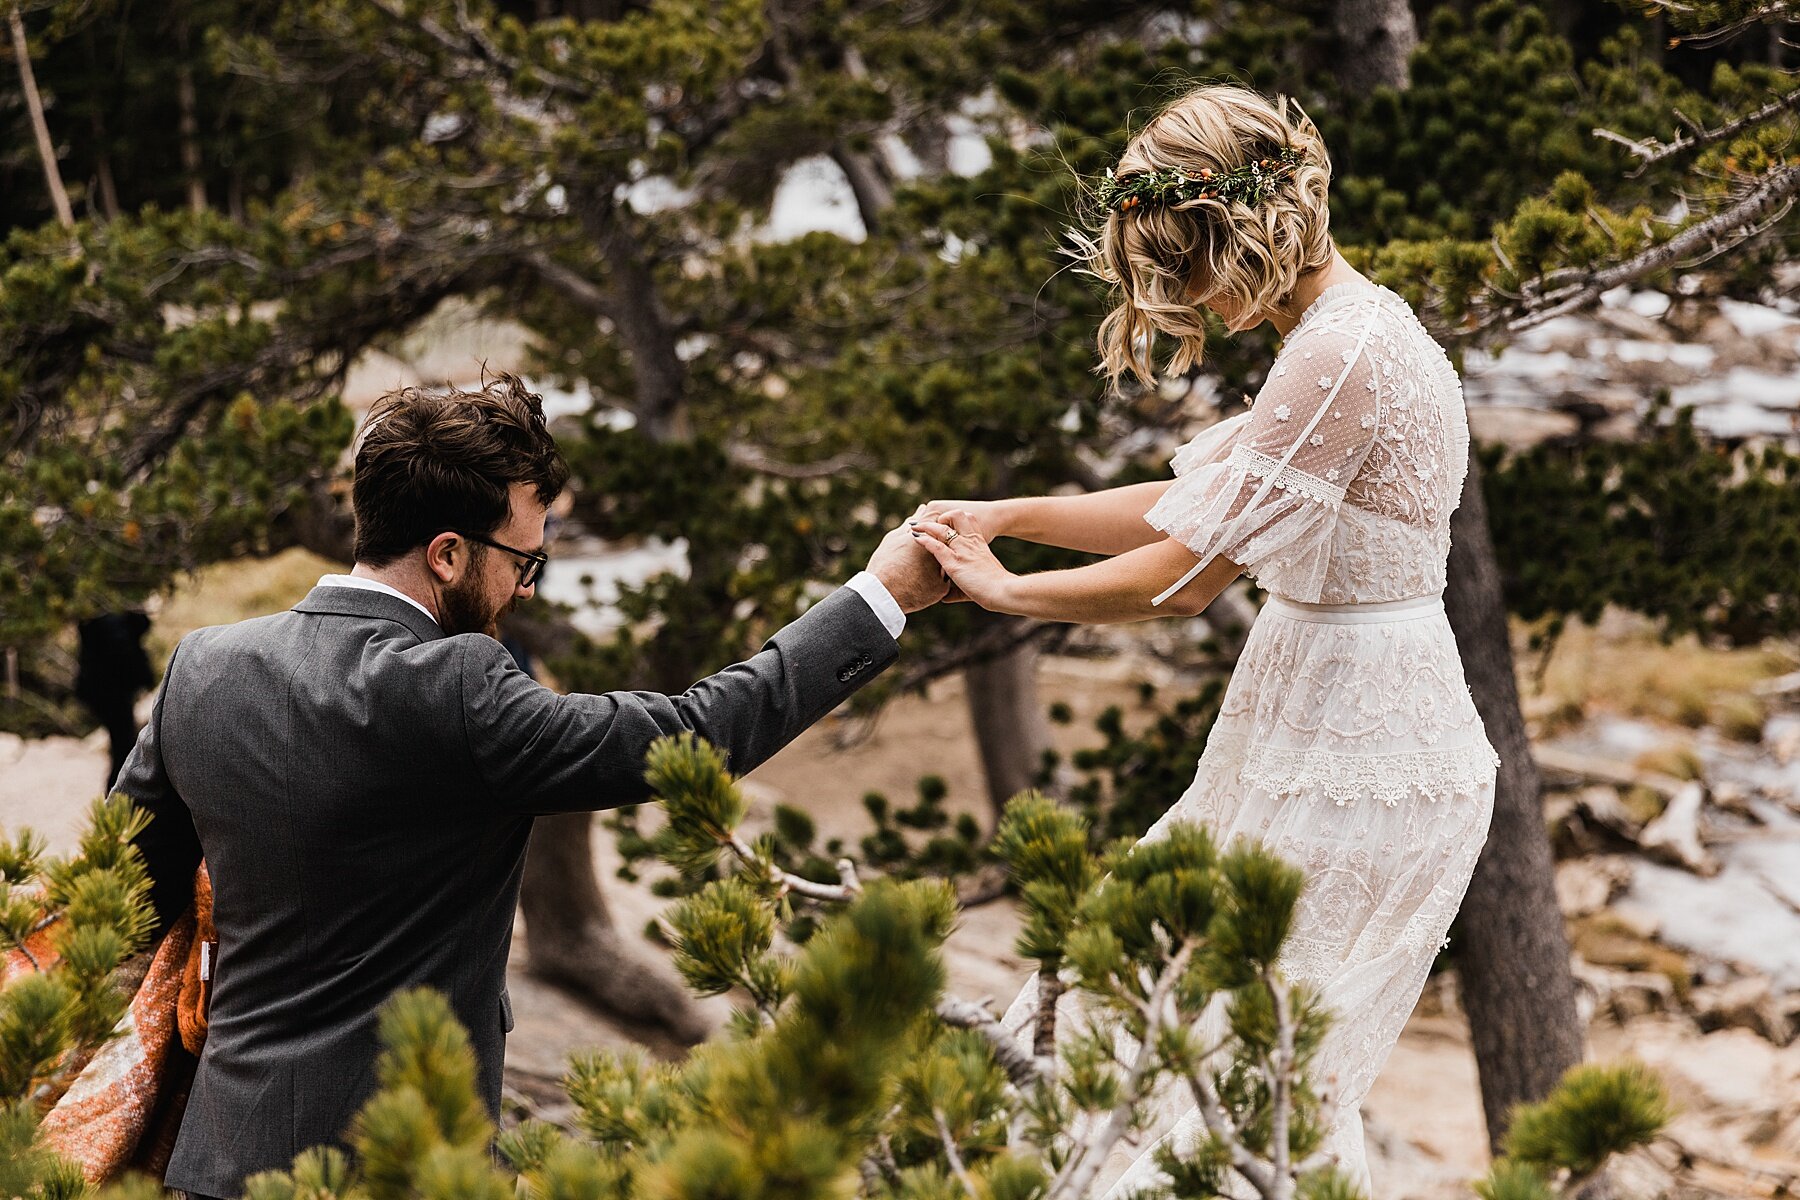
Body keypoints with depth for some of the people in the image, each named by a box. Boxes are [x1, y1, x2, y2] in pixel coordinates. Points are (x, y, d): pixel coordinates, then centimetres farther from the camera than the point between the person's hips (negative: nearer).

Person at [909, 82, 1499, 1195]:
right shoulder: (1342, 331, 11)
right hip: (1325, 723, 10)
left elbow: (1187, 577, -22)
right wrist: (1005, 514, 8)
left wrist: (1008, 592, -8)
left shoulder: (1344, 353, -23)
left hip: (1354, 759, -10)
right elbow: (1187, 506, 16)